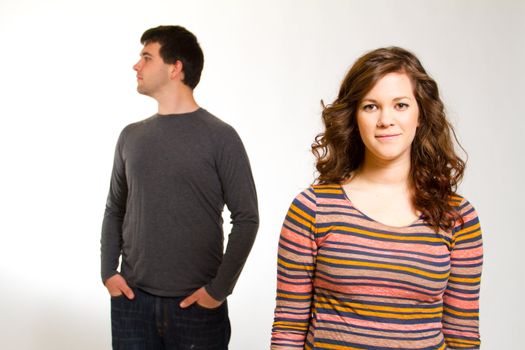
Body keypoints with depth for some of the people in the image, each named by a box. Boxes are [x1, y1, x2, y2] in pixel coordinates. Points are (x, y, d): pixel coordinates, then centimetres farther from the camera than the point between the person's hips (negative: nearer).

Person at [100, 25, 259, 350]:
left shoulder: (220, 137, -6)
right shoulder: (131, 136, 8)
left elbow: (246, 219, -7)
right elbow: (115, 209, 14)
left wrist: (219, 288, -11)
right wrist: (108, 271, 2)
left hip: (197, 304, -4)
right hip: (131, 300, 4)